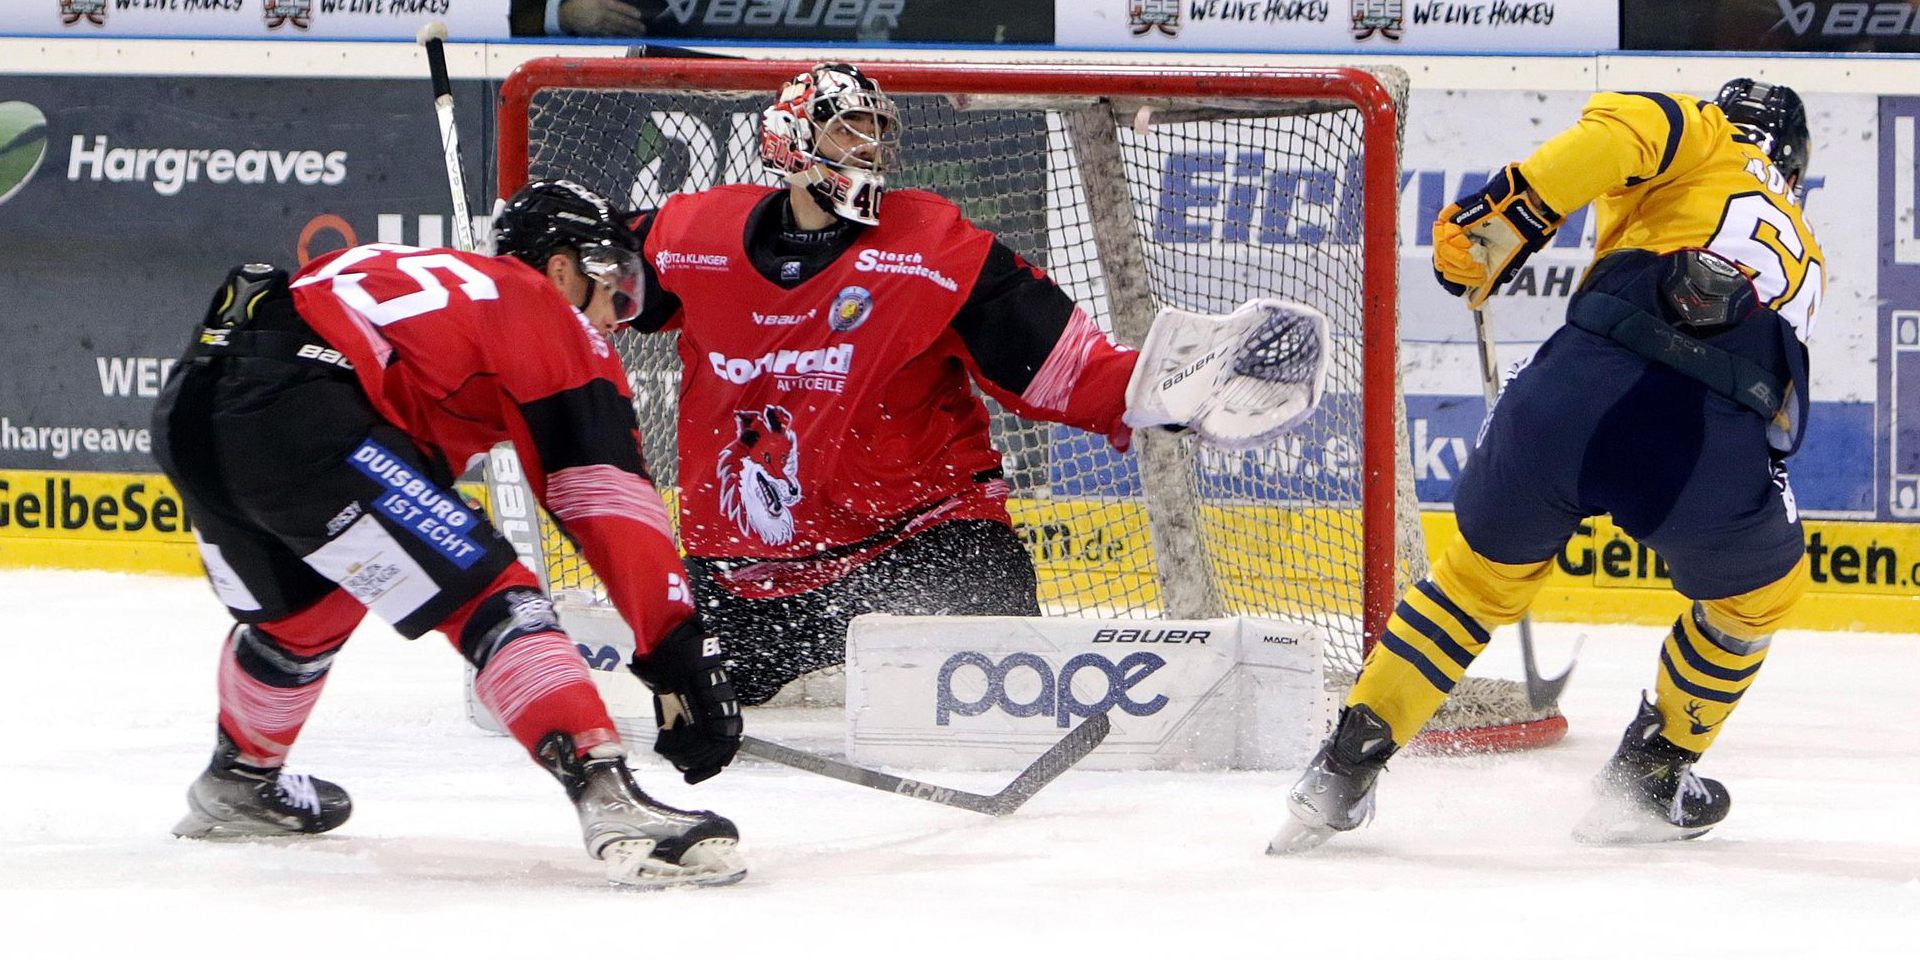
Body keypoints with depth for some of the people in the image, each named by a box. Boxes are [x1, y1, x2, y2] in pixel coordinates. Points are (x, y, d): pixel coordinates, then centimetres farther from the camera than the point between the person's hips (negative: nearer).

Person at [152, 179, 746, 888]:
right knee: (490, 599, -9)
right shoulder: (548, 316, 13)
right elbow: (607, 501, 4)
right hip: (293, 416, -9)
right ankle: (610, 800, -25)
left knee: (301, 611, 34)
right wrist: (680, 649, 2)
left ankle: (239, 782, 55)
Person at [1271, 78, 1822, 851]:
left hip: (1588, 386, -1)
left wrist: (1509, 213, -2)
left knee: (1485, 573, 23)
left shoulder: (1709, 137, 24)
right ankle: (1652, 781, 38)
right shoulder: (1806, 256, 36)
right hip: (1717, 446, 1)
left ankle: (1344, 772, 21)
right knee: (1760, 591, 34)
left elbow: (1623, 129, -1)